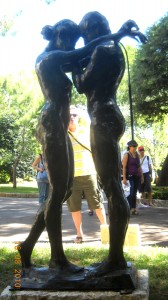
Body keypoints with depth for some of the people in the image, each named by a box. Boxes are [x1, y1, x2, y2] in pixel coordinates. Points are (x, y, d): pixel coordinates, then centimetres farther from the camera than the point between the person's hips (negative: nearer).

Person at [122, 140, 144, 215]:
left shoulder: (137, 154, 12)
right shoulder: (126, 155, -6)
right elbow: (124, 167, -11)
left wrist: (142, 176, 16)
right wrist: (124, 178, -18)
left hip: (137, 176, 6)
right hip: (130, 176, -6)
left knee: (134, 193, 7)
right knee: (132, 193, -12)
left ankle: (133, 209, 10)